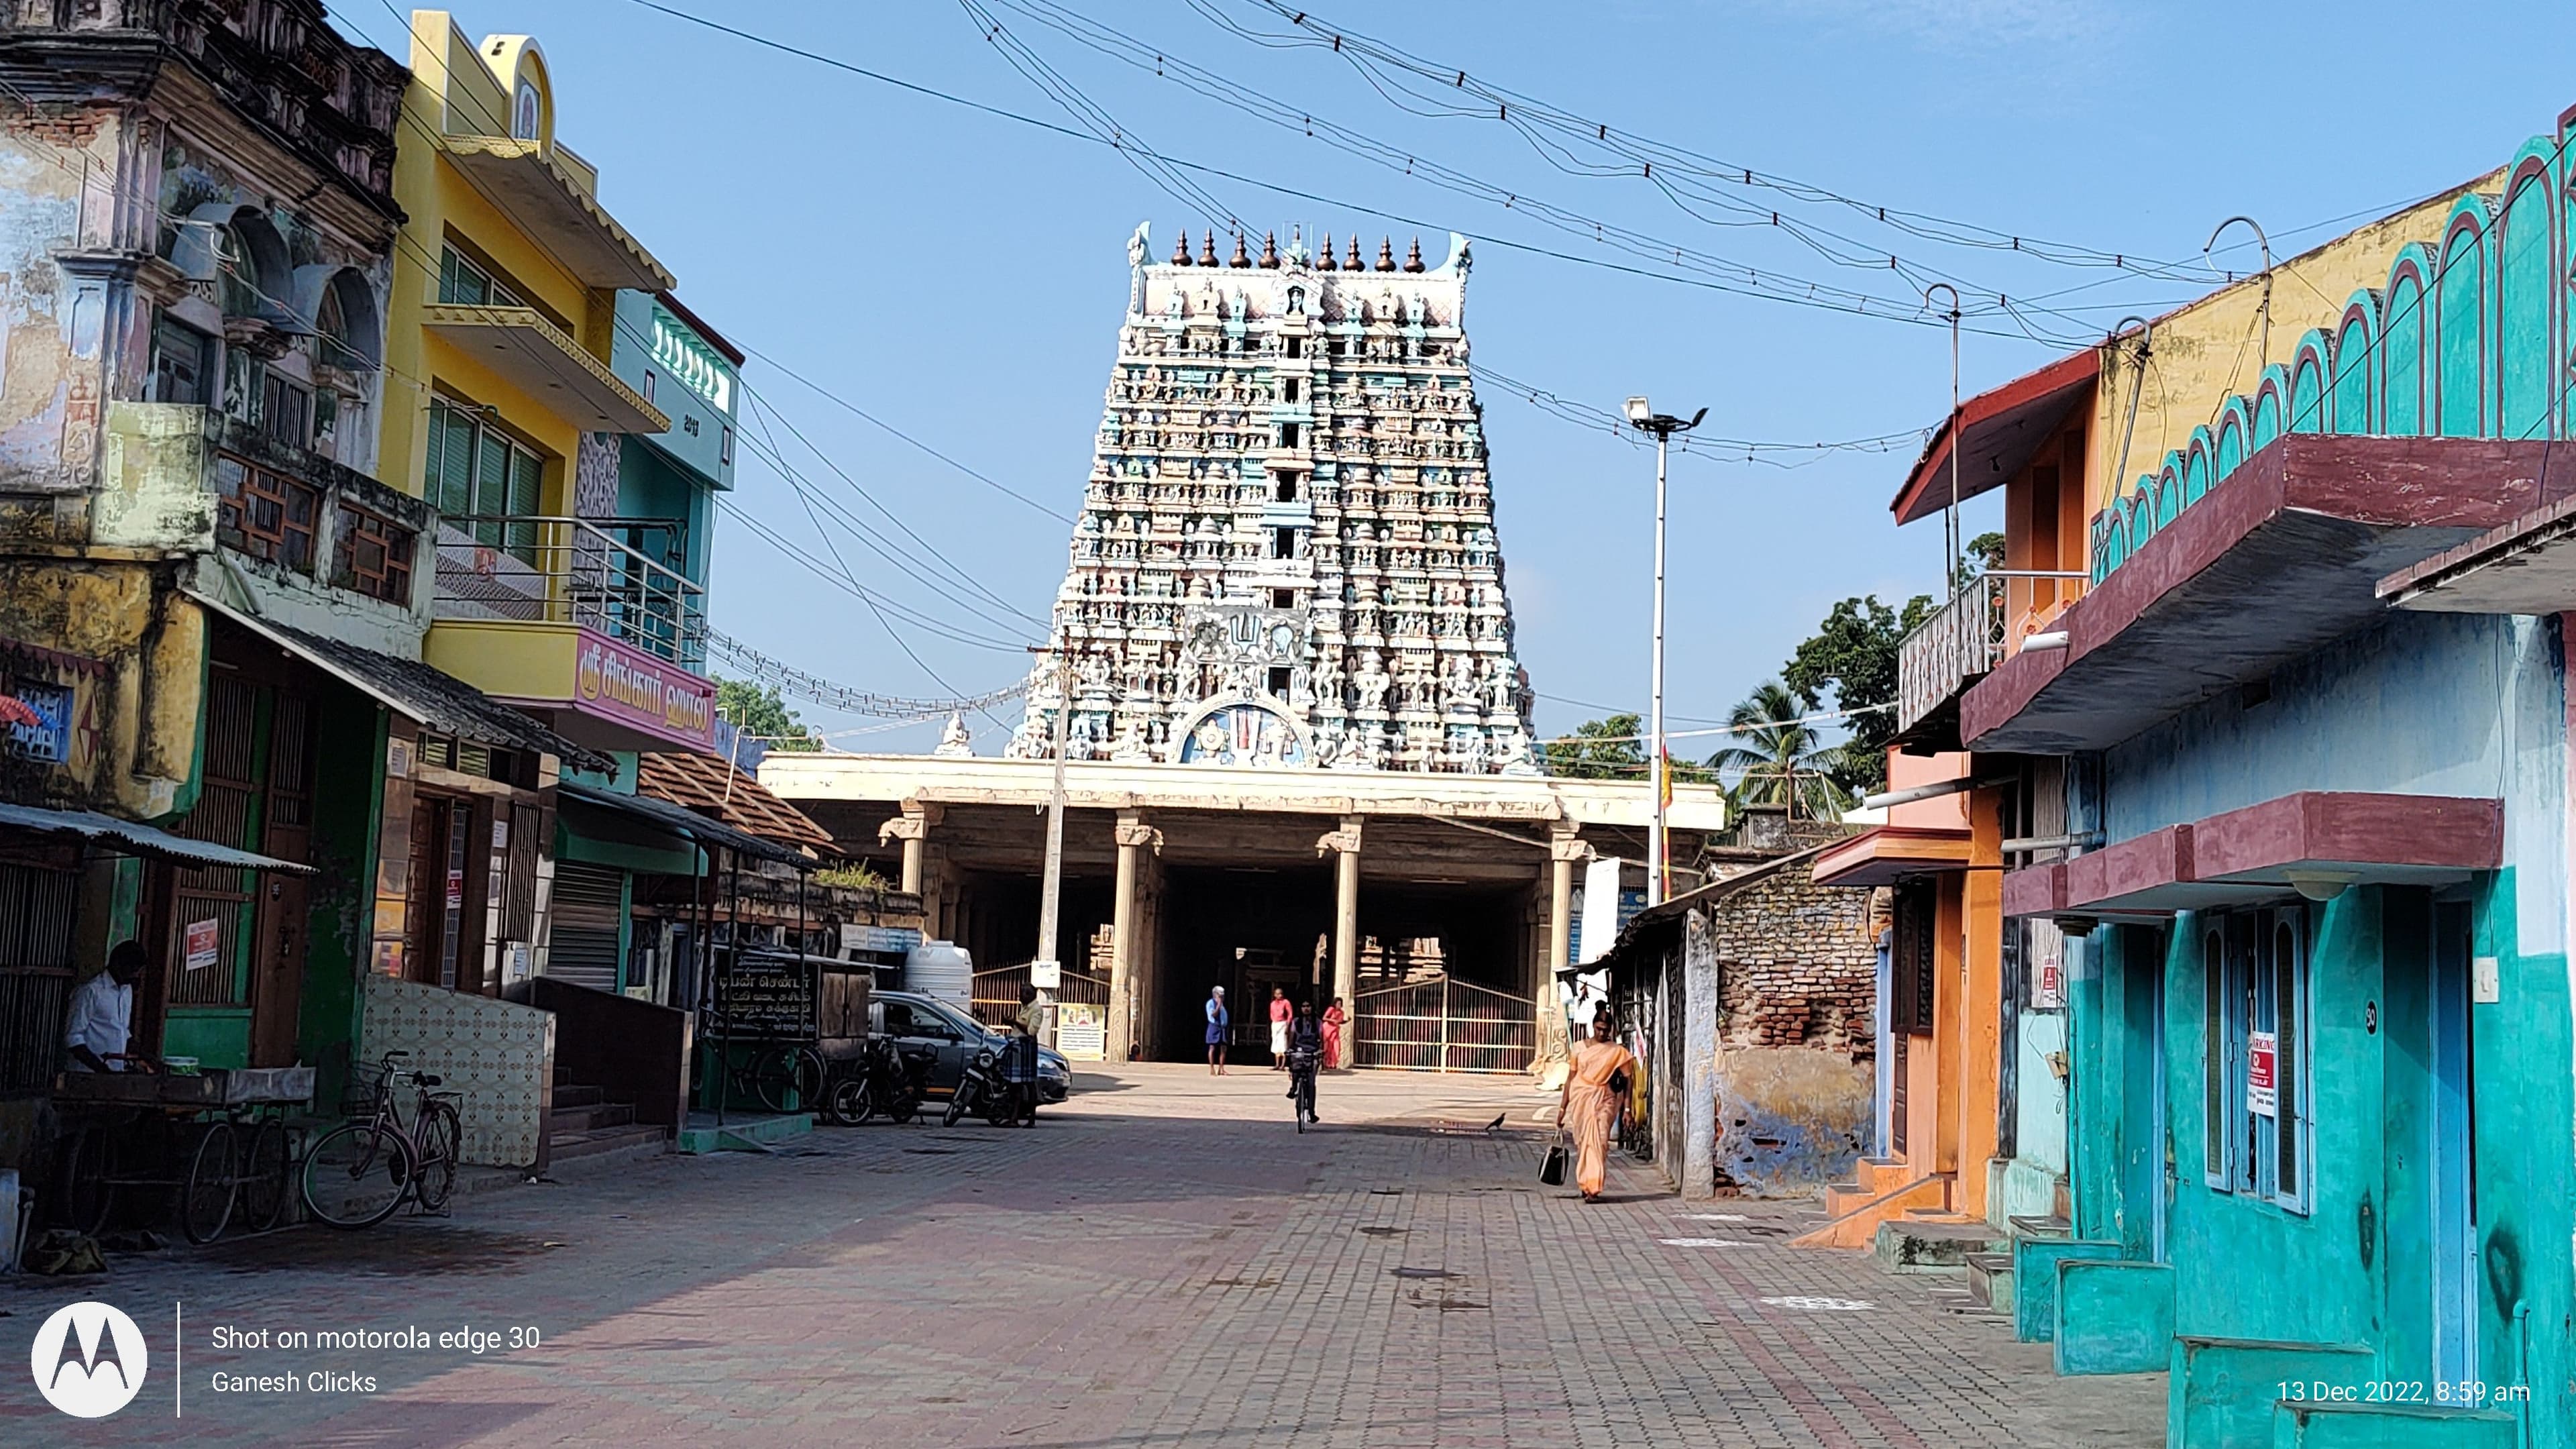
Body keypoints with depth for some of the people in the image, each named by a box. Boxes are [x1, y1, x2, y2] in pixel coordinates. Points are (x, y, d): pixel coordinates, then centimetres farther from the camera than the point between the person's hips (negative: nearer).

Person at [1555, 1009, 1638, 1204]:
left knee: (1599, 1142, -11)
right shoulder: (1580, 1047, 6)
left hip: (1604, 1101, -2)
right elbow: (1571, 1077, 9)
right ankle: (1585, 1184, 21)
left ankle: (1593, 1188, -14)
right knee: (1582, 1142, 6)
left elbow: (1627, 1080, 2)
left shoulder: (1618, 1052, 2)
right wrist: (1563, 1107, 9)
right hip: (1581, 1099, 2)